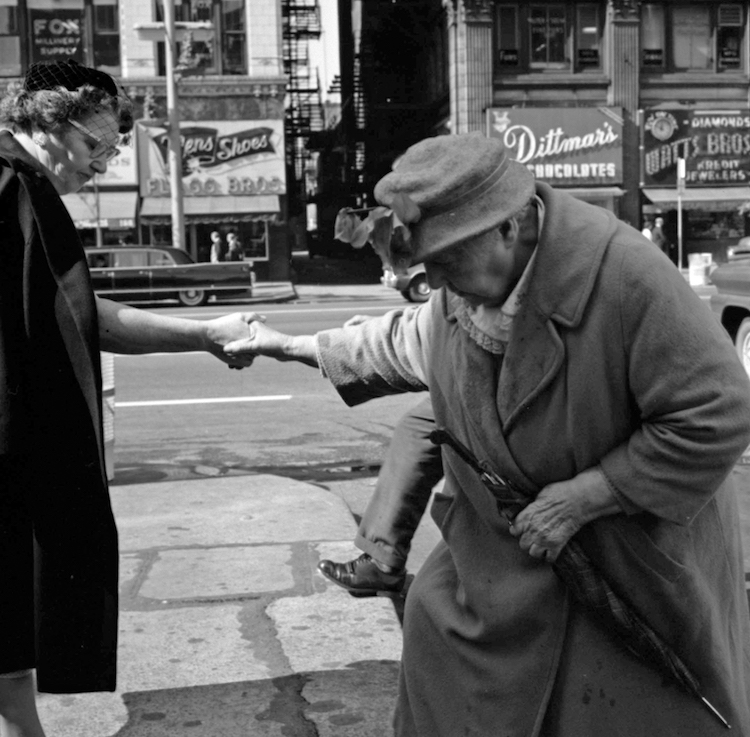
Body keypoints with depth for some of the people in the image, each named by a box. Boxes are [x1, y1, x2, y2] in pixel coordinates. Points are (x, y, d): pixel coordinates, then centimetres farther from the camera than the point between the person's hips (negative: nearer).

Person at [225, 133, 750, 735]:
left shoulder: (627, 276, -31)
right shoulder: (466, 285, -7)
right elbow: (405, 343, 16)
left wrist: (578, 499, -24)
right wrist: (291, 347, 17)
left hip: (642, 545, -6)